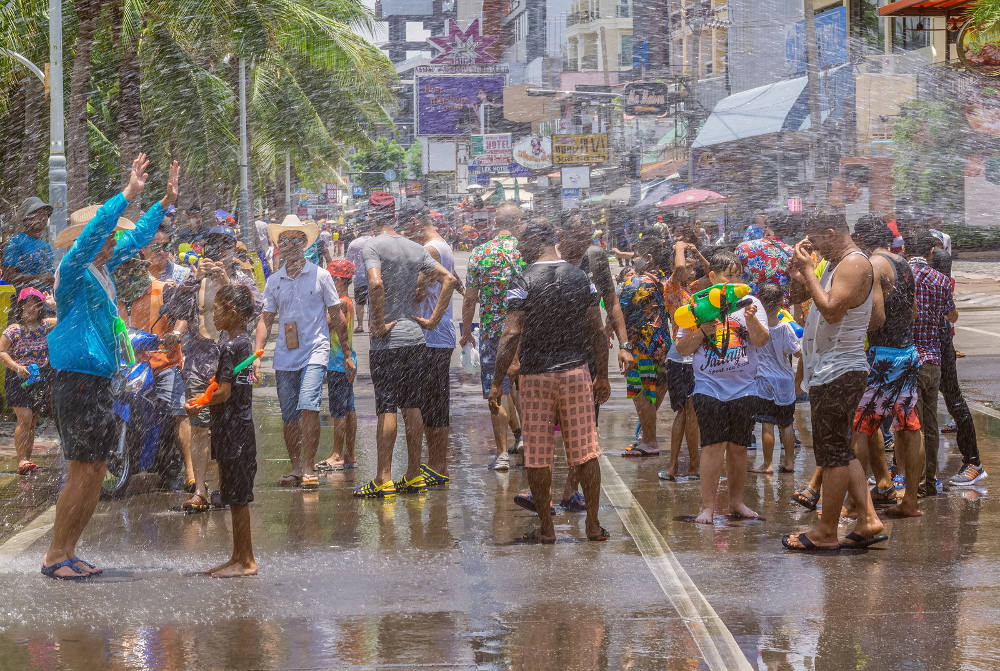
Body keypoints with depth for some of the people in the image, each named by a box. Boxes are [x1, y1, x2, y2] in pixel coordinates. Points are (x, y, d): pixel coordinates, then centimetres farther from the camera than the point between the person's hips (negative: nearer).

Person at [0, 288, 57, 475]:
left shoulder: (46, 325, 7)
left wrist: (54, 305, -3)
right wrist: (16, 367, -19)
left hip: (41, 380, 4)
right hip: (19, 380, -4)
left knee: (32, 422, 7)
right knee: (25, 419, -16)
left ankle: (26, 461, 11)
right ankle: (21, 461, -17)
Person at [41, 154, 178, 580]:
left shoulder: (103, 267, 12)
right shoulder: (73, 269, -12)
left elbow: (138, 237, 25)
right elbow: (94, 230, -28)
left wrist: (166, 201, 20)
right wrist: (128, 194, -33)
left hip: (100, 382, 9)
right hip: (78, 381, -9)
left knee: (96, 473, 9)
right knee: (83, 472, -8)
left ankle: (68, 552, 16)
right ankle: (54, 556, 0)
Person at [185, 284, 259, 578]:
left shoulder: (229, 346, -17)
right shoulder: (242, 339, 8)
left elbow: (224, 392, -19)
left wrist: (198, 406, -6)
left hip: (232, 427, -9)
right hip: (238, 425, 9)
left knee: (237, 498, -3)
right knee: (234, 497, 14)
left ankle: (246, 561, 2)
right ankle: (238, 558, 20)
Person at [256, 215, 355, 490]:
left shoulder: (320, 276, 3)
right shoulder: (273, 281, 11)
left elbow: (336, 316, 7)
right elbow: (266, 319, 11)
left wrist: (347, 354, 6)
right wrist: (257, 354, -1)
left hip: (315, 352, -4)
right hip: (285, 357, 4)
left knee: (308, 407, -20)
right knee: (289, 418, 5)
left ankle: (309, 468, -15)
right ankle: (296, 468, 17)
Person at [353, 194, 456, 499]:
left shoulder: (374, 246, -8)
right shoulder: (415, 248, 11)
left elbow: (376, 284, -25)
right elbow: (449, 279, 8)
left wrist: (380, 323, -15)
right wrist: (433, 319, 8)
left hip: (388, 340, -6)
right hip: (415, 337, 6)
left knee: (386, 409, -6)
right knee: (412, 407, 10)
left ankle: (383, 480, -5)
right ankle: (414, 476, 13)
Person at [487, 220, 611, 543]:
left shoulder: (523, 282, -8)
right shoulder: (581, 278, 4)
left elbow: (512, 335, -13)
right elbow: (598, 332, 5)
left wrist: (497, 382, -9)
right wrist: (603, 377, 14)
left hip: (536, 376, -3)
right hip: (576, 372, 3)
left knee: (538, 455, 5)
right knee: (585, 450, 7)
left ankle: (546, 527, 8)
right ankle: (593, 524, 10)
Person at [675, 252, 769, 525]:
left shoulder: (749, 303, 7)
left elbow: (761, 341, -2)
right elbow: (682, 349, 6)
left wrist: (751, 318, -19)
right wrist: (703, 331, -10)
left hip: (743, 387, 2)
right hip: (709, 386, -2)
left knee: (738, 447, 7)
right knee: (714, 445, -10)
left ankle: (736, 502, 18)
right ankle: (707, 506, -7)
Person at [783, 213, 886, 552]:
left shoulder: (855, 264, -14)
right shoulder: (835, 264, 17)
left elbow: (831, 310, -24)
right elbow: (797, 296, 24)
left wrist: (809, 271, -17)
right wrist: (798, 264, 8)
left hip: (839, 373, -11)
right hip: (827, 371, 11)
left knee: (832, 451, -5)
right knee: (841, 451, 12)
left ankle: (825, 533, 0)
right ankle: (868, 521, 12)